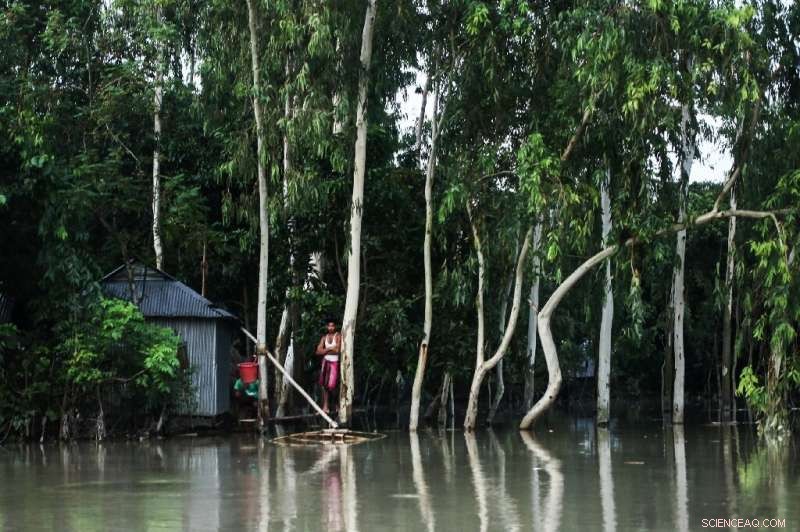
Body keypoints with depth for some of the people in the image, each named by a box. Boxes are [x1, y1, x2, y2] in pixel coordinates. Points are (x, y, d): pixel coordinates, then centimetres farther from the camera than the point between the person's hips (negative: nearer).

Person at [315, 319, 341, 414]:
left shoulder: (338, 336, -8)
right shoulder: (324, 337, 8)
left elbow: (337, 350, -17)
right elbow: (318, 352, 1)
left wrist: (325, 350, -6)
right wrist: (330, 349, -12)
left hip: (335, 362, -5)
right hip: (326, 361, 5)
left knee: (331, 386, -7)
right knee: (324, 384, 3)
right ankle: (325, 407, 8)